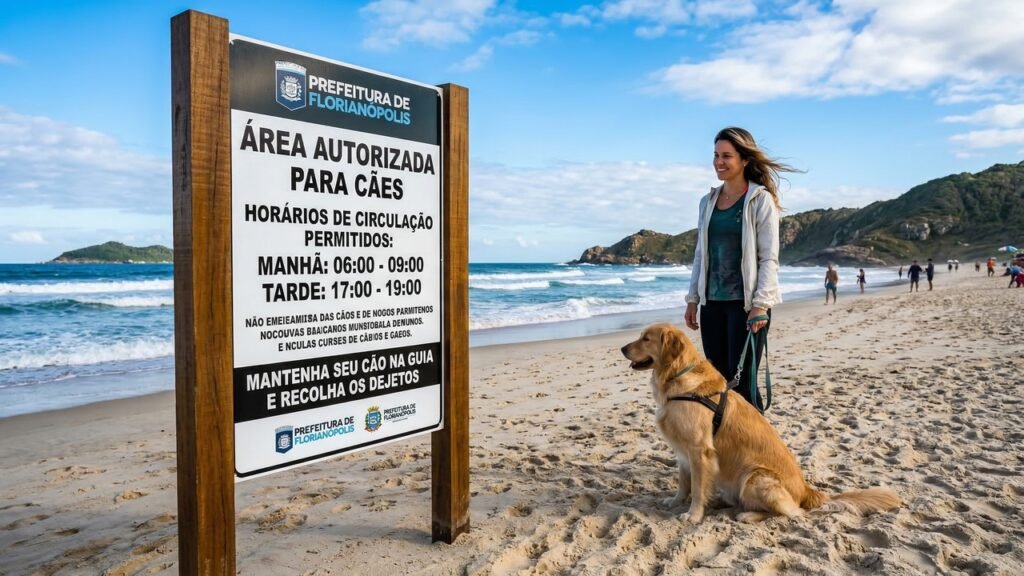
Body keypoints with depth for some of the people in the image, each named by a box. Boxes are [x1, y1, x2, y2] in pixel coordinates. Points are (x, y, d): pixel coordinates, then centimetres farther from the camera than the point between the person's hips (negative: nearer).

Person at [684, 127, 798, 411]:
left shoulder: (761, 200, -4)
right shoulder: (708, 202, 12)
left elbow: (769, 258, -9)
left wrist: (761, 304, -17)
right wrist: (692, 299, 11)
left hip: (747, 303, -5)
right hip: (712, 303, 6)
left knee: (742, 382, -5)